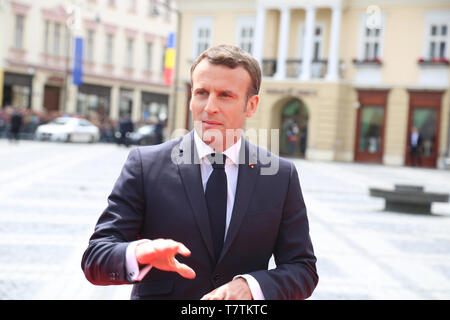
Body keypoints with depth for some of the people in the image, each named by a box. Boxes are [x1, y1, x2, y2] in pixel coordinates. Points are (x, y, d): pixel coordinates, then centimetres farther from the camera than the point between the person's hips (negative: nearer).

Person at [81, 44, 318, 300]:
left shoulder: (282, 176, -8)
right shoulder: (144, 165, -12)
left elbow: (303, 269, -6)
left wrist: (250, 286, -24)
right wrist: (138, 255, -35)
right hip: (158, 293, -1)